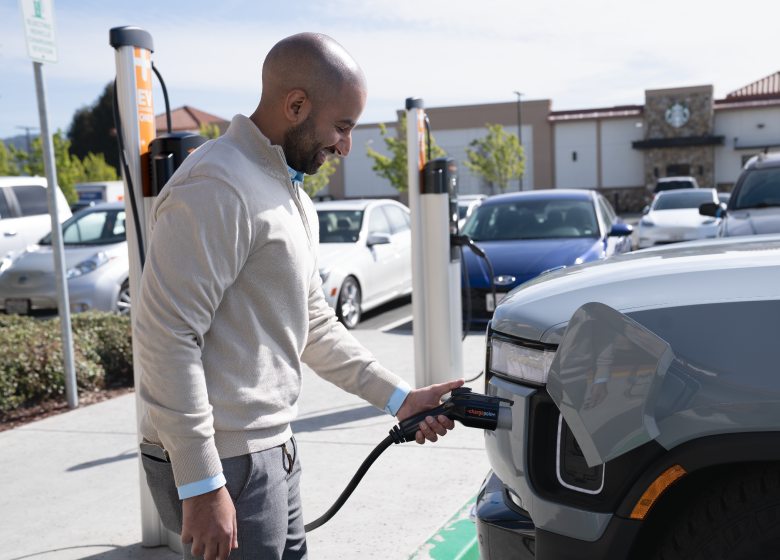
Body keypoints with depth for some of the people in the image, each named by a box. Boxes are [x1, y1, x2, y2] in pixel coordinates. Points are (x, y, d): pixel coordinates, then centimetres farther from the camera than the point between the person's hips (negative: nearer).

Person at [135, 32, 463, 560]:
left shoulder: (293, 197, 15)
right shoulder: (217, 187, -18)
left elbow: (314, 325, 19)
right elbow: (166, 337, -23)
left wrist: (399, 397, 13)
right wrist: (202, 487, -22)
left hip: (272, 451, 9)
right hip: (223, 464, -9)